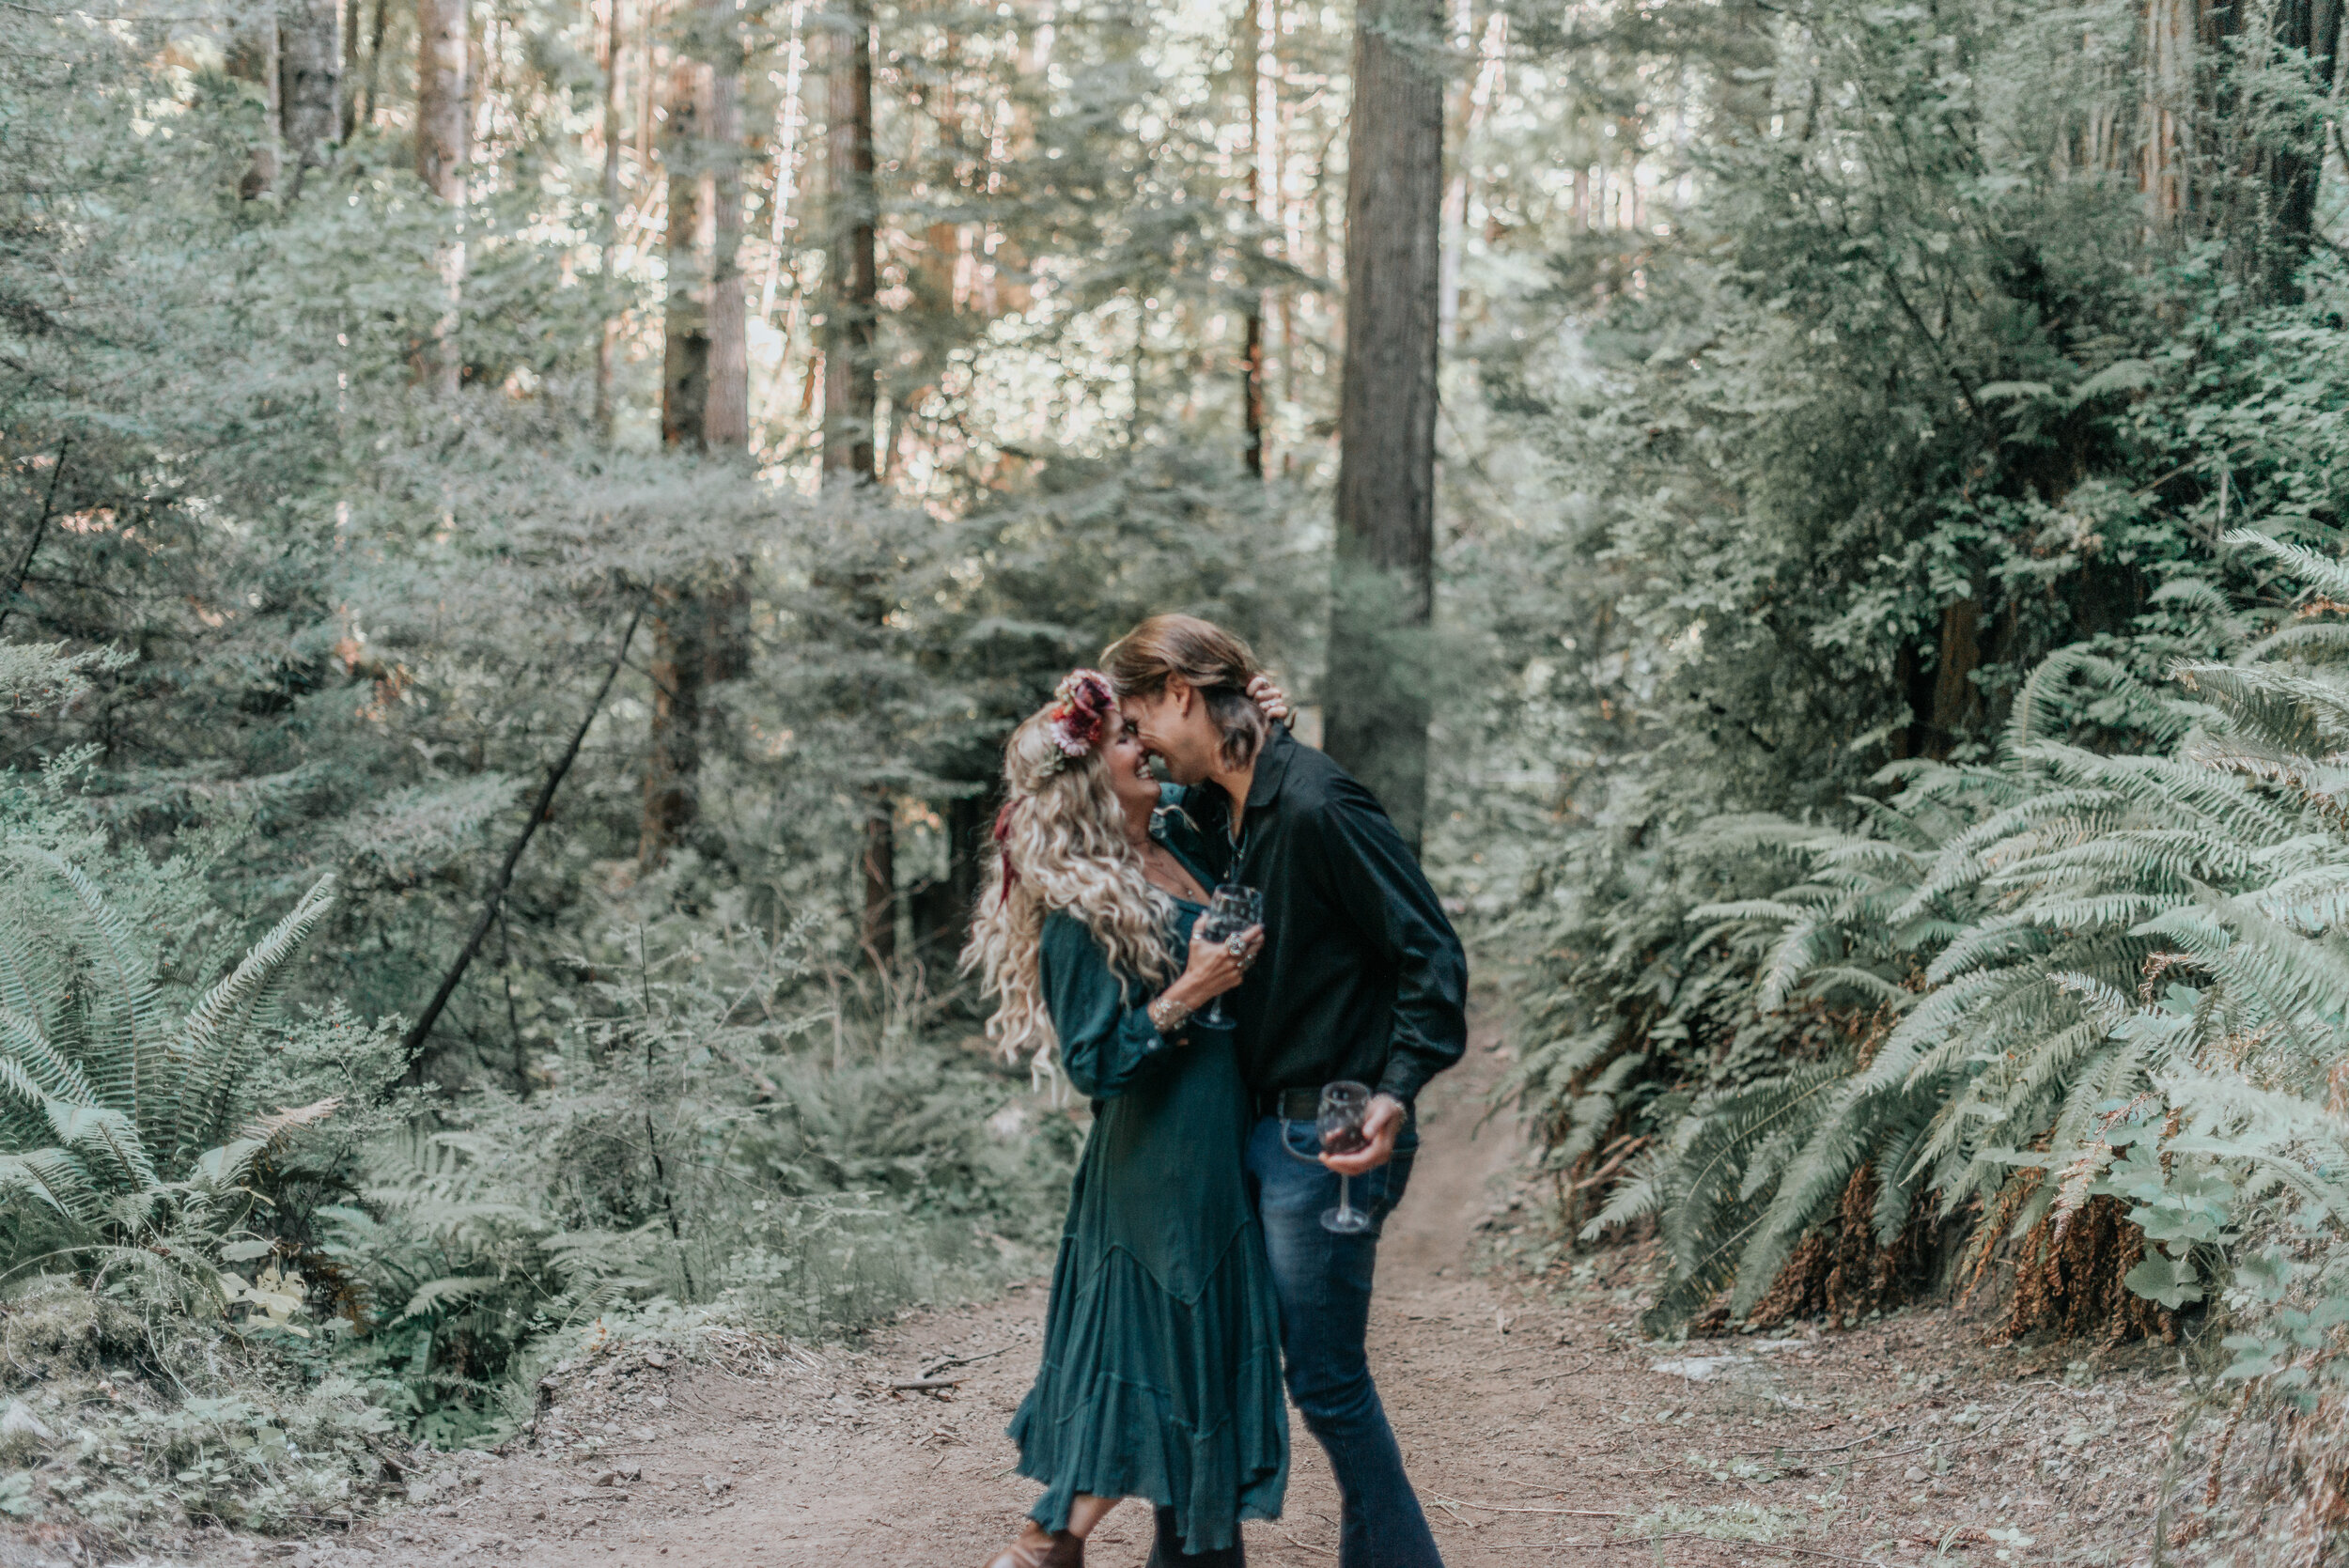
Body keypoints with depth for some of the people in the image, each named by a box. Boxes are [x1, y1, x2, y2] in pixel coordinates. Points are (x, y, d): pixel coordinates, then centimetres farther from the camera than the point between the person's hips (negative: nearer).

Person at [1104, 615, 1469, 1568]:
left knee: (1325, 1379, -1)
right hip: (1255, 1126, 9)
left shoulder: (1316, 807, -19)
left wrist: (1396, 1096, -29)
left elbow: (1432, 955, -18)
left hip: (1328, 1140, -9)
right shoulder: (1215, 810, 8)